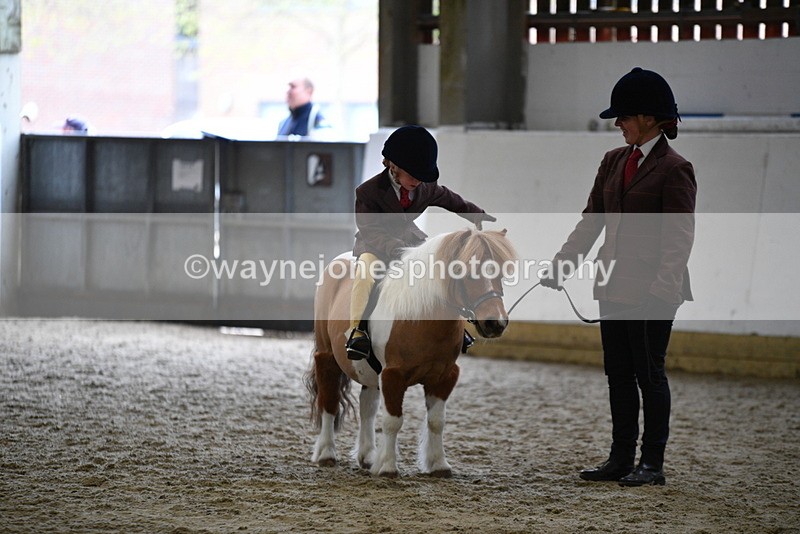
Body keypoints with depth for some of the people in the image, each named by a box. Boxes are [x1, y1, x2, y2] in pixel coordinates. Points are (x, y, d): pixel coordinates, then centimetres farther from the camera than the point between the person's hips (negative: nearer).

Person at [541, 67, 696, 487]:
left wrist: (662, 287, -24)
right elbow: (591, 219, 15)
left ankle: (652, 463, 6)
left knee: (648, 373, -1)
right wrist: (562, 262, 4)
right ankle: (621, 460, 18)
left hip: (651, 292, -8)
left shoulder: (674, 169, -9)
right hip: (614, 288, 8)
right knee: (618, 374, 11)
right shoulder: (614, 161, 14)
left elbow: (679, 237, -14)